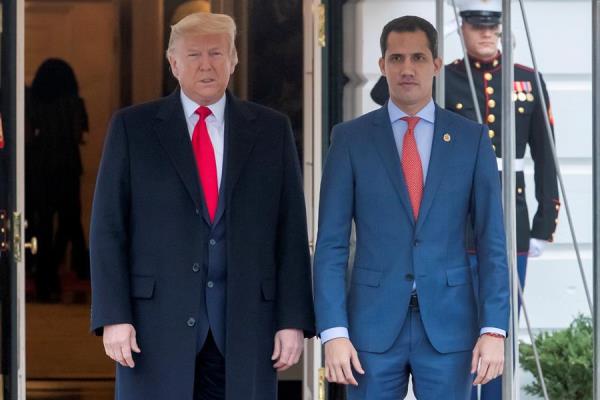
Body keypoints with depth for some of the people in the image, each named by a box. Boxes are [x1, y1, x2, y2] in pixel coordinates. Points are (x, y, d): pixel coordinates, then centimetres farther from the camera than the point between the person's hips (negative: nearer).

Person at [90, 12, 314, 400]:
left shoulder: (272, 129, 9)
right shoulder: (132, 127, 5)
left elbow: (291, 231, 6)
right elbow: (108, 228, 2)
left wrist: (293, 320, -1)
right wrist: (114, 317, -7)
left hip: (246, 321, 1)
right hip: (157, 320, -1)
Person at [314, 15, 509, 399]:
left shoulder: (471, 138, 5)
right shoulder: (351, 138, 3)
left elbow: (492, 240, 3)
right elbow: (332, 243, 0)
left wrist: (494, 329, -6)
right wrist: (333, 332, -9)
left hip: (449, 324, 0)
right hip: (374, 324, 0)